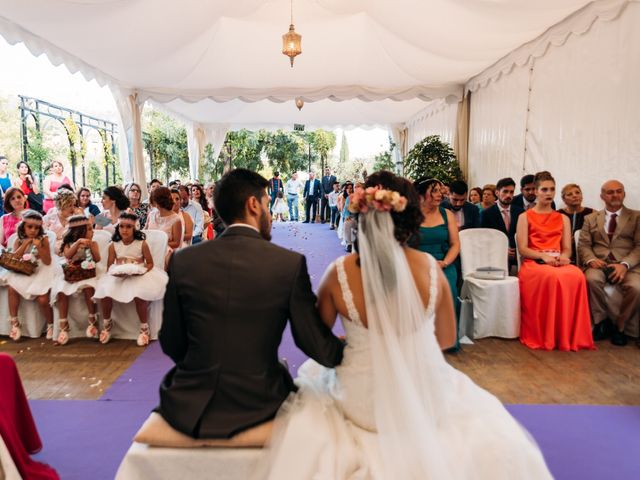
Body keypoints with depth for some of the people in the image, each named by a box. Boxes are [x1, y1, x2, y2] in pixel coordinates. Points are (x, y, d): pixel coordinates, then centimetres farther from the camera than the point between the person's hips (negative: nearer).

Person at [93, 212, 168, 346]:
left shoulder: (142, 244, -5)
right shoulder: (113, 245, 3)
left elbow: (150, 263, -1)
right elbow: (109, 266, 7)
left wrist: (143, 271, -21)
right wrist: (114, 272, -16)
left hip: (138, 277, -3)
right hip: (118, 277, 3)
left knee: (140, 295, -32)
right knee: (104, 292, -22)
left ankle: (144, 328, -9)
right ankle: (107, 323, 7)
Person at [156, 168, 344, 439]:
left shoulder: (182, 261, -8)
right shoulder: (291, 264, -14)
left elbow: (171, 345, 0)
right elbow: (316, 345, -8)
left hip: (189, 410, 1)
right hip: (256, 409, 0)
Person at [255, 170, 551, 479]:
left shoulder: (338, 273, -19)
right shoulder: (431, 268, -15)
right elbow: (447, 339, 1)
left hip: (363, 402, -1)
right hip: (425, 398, 2)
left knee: (312, 374, 32)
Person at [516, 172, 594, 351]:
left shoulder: (563, 218, 21)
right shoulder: (525, 217, 9)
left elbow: (567, 249, 12)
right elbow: (522, 249, -1)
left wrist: (562, 257, -12)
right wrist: (543, 256, -17)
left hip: (559, 263, 3)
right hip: (533, 263, -3)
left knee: (577, 275, -33)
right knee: (552, 276, -38)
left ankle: (570, 335, -21)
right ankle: (545, 336, -26)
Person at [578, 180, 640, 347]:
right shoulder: (591, 219, 19)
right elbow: (584, 245, 9)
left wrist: (624, 264, -17)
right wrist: (591, 260, -14)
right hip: (599, 263, 1)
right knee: (591, 279, -34)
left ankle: (619, 326, -6)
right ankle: (601, 320, -9)